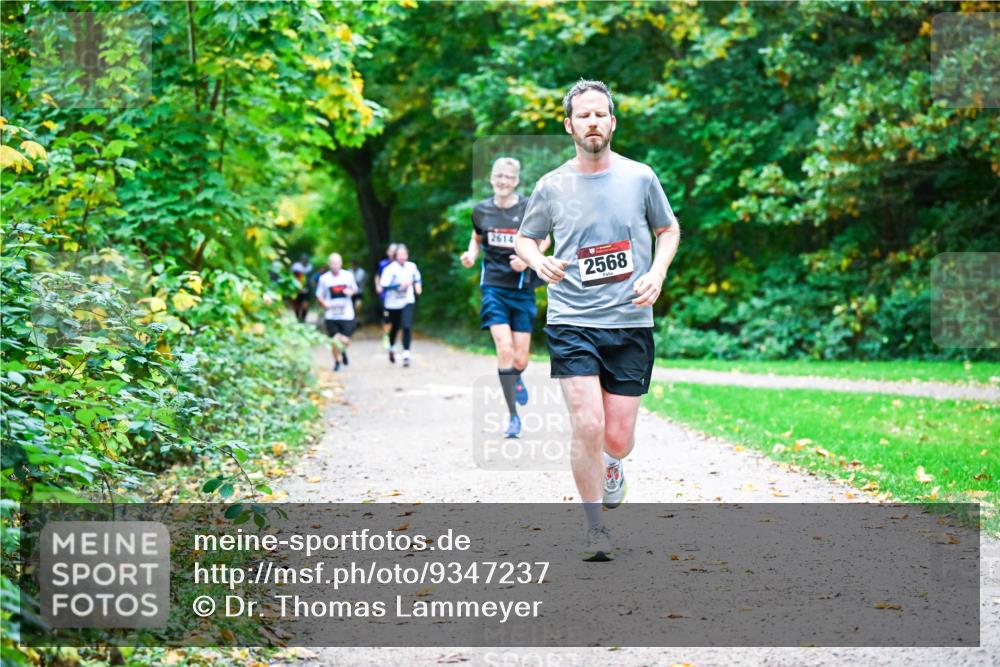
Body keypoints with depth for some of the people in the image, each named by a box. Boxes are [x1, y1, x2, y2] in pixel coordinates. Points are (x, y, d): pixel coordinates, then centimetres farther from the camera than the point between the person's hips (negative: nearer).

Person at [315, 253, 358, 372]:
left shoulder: (348, 275, 1)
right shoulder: (324, 278, -2)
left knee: (345, 341, -5)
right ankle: (337, 361, 25)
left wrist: (351, 291, -7)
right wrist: (324, 303, -14)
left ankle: (343, 351, 32)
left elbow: (355, 288, 16)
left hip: (346, 314, 0)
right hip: (331, 316, 0)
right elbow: (319, 295, 5)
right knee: (335, 341, -1)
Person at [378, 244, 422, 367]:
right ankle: (391, 348, 43)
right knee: (395, 327, 16)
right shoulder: (390, 269, -15)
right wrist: (400, 285, -29)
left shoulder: (412, 267, -2)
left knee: (407, 326, -17)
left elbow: (417, 278, 20)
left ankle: (406, 353, -15)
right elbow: (384, 286, -23)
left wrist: (417, 285, 0)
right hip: (393, 303, -1)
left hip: (408, 302, 1)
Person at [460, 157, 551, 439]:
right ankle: (513, 416, -7)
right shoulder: (481, 210, 2)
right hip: (493, 286, 0)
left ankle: (516, 378, 41)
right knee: (504, 349, -17)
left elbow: (544, 239, 9)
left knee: (520, 359, 1)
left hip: (522, 288, 0)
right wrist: (471, 254, -1)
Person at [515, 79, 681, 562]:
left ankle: (610, 464, 41)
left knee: (618, 439, 2)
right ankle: (595, 528, 5)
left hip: (631, 324, 1)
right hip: (572, 322, -1)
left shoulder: (640, 177, 2)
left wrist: (657, 273, -2)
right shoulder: (551, 186, 1)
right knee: (588, 426, -15)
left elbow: (669, 229, 16)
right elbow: (524, 239, 15)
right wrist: (539, 262, -7)